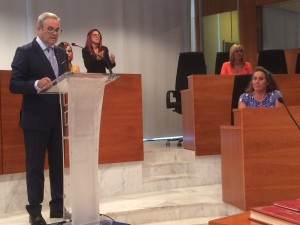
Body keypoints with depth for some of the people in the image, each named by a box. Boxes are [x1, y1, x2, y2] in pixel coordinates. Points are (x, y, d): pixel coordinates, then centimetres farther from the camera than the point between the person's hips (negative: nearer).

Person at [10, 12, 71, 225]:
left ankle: (58, 207, 24)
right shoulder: (25, 52, -7)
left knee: (58, 164, 12)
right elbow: (14, 85, -13)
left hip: (57, 117, 6)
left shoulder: (61, 53, 12)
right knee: (35, 166, 3)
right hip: (35, 119, -6)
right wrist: (36, 84, -30)